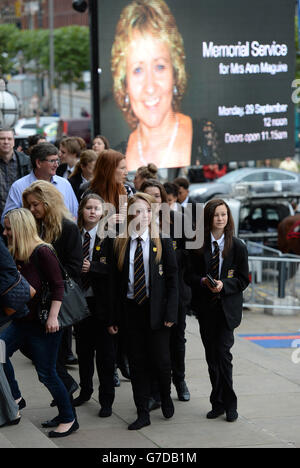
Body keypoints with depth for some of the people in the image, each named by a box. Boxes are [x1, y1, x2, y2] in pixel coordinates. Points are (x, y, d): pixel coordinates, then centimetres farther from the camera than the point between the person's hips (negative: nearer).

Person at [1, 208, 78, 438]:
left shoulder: (43, 252, -16)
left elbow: (58, 286, -16)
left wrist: (53, 317, -20)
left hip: (43, 324, -7)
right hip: (22, 322, 7)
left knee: (47, 373, -2)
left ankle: (69, 419, 13)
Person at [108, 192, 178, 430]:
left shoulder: (163, 242, 0)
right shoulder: (120, 244, 4)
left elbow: (173, 279, 0)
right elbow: (115, 282, 6)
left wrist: (170, 312, -9)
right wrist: (114, 317, 2)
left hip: (156, 309, -2)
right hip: (130, 309, 2)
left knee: (161, 359, -2)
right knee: (137, 362, 6)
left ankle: (166, 396, 29)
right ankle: (143, 413, 15)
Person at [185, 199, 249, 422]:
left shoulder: (238, 246, -2)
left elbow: (243, 279, 0)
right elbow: (190, 275, 4)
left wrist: (224, 284, -16)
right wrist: (203, 281, -16)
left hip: (227, 307, -3)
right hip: (205, 307, 3)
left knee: (223, 353, -11)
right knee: (211, 356, 7)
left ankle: (225, 403, 0)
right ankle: (220, 403, 18)